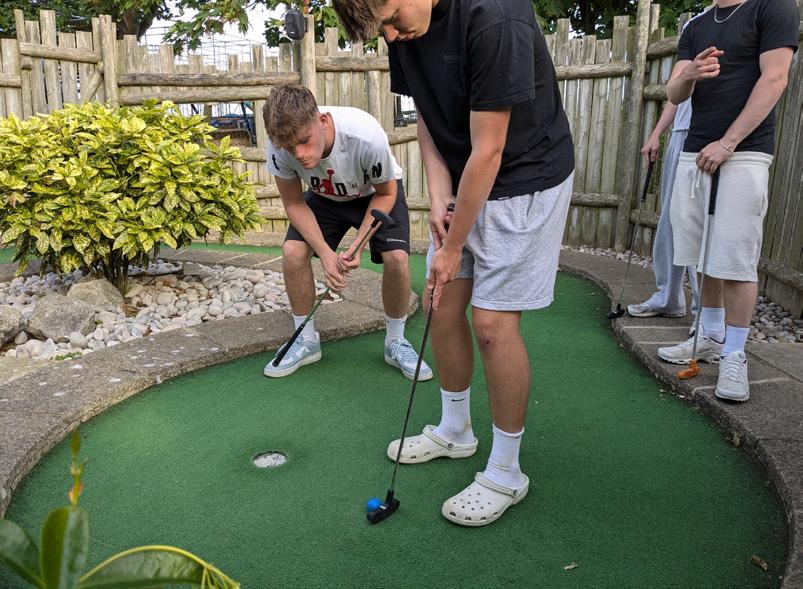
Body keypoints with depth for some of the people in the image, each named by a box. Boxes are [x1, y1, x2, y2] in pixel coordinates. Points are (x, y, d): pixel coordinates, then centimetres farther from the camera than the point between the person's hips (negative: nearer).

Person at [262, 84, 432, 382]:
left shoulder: (366, 136, -40)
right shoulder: (280, 147, -31)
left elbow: (386, 193, -19)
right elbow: (294, 204, -15)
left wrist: (358, 244, -28)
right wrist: (325, 252, -27)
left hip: (376, 193, -2)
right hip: (325, 196, 3)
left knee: (396, 257, -23)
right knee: (292, 251, -18)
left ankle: (395, 343, 2)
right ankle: (306, 341, 4)